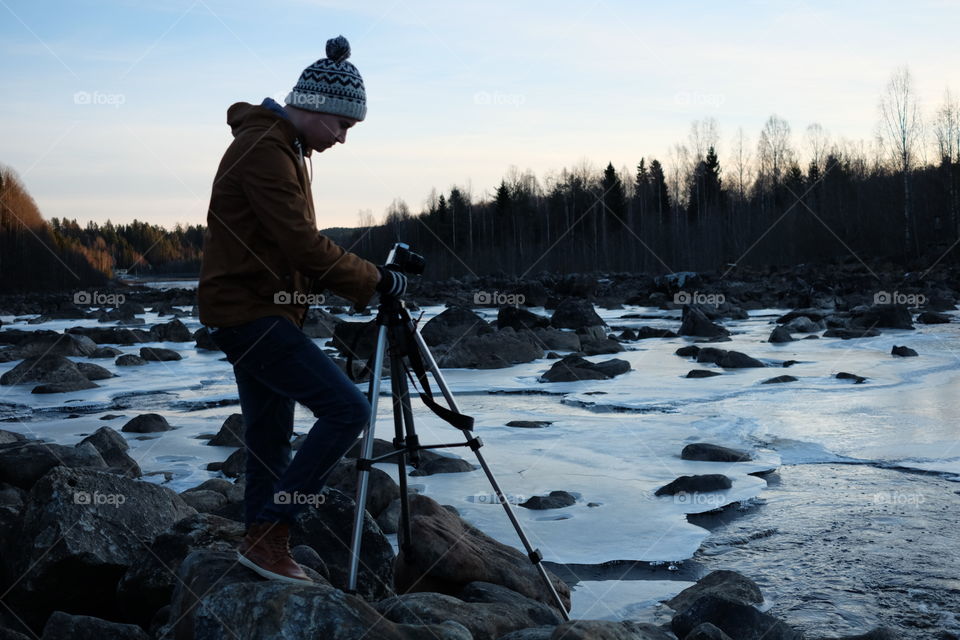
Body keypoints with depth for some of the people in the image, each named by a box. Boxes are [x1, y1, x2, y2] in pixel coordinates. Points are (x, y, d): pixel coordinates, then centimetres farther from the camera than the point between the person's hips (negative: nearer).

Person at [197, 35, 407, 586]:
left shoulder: (286, 148, 16)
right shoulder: (263, 149, -16)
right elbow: (303, 245, -24)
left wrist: (354, 281, 8)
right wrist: (374, 280, -14)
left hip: (257, 312, 10)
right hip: (249, 312, -10)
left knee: (270, 440, 13)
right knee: (348, 409, -14)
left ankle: (265, 546, 22)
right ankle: (268, 534, -7)